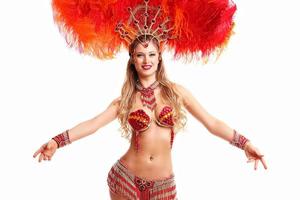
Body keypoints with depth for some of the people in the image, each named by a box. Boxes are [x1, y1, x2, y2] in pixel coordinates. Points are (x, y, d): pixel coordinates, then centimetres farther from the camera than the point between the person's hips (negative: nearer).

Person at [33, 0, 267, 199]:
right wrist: (57, 141, -21)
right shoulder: (125, 99, 0)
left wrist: (244, 143, -15)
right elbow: (93, 124, -9)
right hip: (126, 177, 0)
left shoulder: (176, 91, -1)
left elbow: (212, 122, -4)